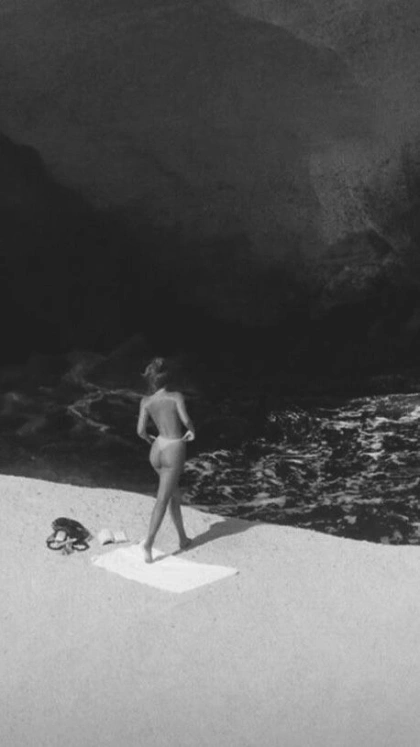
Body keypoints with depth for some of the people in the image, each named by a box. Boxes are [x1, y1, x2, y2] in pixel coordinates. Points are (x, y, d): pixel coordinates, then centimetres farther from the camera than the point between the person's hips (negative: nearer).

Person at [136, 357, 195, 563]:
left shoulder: (146, 401, -1)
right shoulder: (176, 396, -10)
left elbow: (141, 430, -7)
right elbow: (185, 419, -23)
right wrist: (192, 430, -1)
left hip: (157, 449, 5)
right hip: (174, 451, -5)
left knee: (174, 494, 21)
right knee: (162, 499, -5)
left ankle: (183, 538, 29)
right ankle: (148, 543, -15)